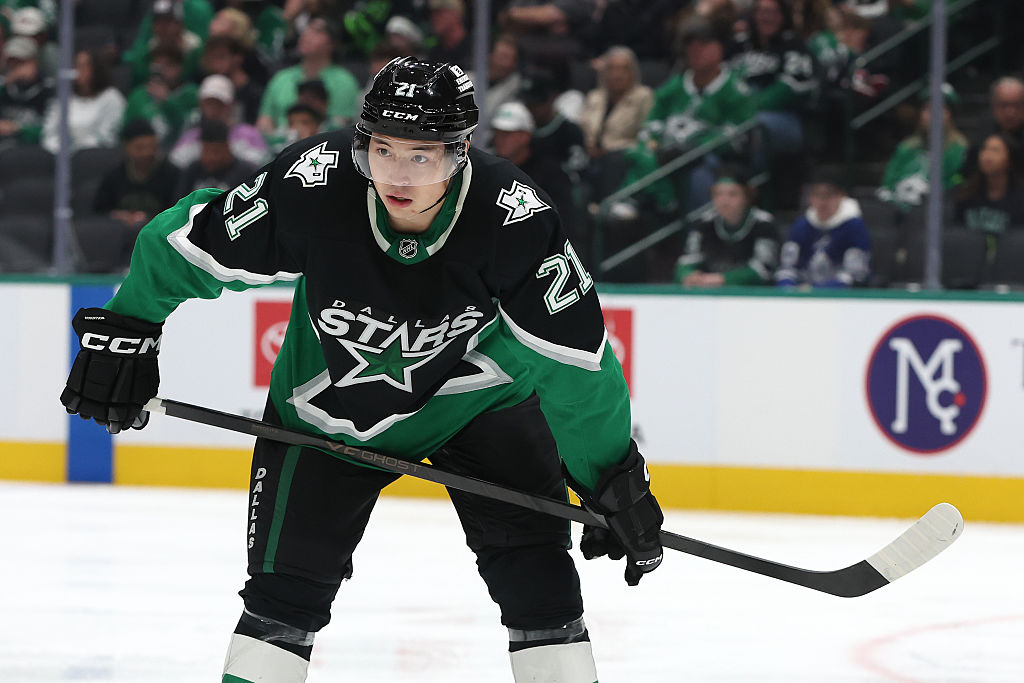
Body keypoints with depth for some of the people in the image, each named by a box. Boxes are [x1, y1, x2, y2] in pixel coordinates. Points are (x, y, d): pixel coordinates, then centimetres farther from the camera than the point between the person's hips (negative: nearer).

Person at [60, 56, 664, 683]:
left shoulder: (514, 218, -32)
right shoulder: (313, 184, -32)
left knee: (536, 571, -11)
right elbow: (184, 244, -14)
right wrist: (124, 334, -7)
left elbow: (575, 357, -22)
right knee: (287, 584, -4)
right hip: (329, 406, 0)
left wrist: (615, 479, -18)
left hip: (477, 394, 0)